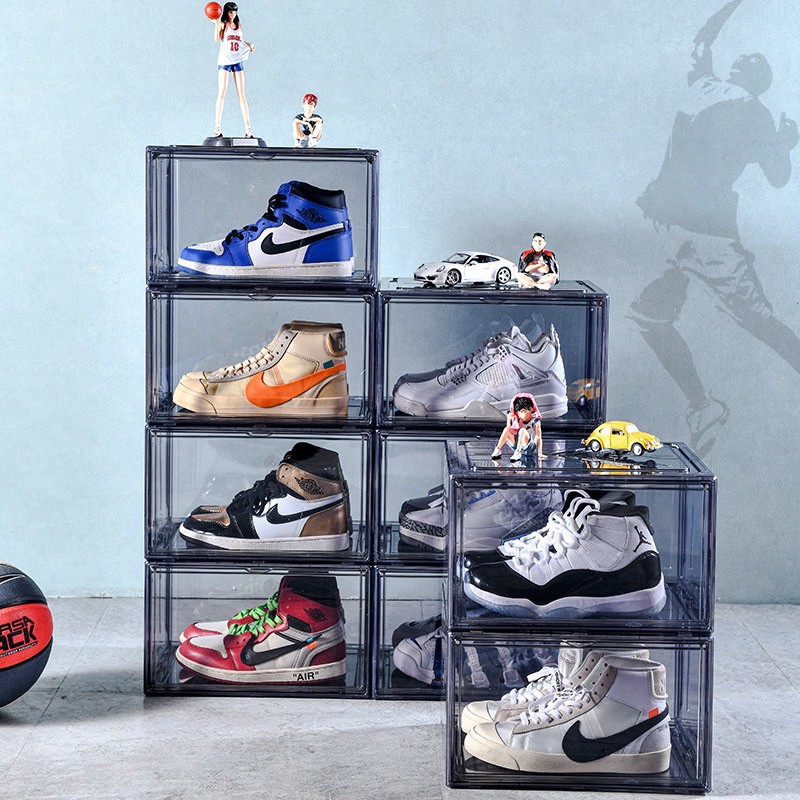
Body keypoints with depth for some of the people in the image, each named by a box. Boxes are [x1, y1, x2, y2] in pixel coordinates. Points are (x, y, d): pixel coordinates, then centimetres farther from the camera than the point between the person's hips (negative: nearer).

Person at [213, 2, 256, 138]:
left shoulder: (239, 25, 14)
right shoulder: (223, 25, 1)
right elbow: (216, 39, -14)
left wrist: (249, 44, 9)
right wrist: (216, 23, -22)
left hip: (238, 61, 4)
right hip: (224, 61, -4)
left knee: (242, 95, -1)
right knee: (221, 94, -6)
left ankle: (247, 127, -4)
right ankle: (217, 127, -5)